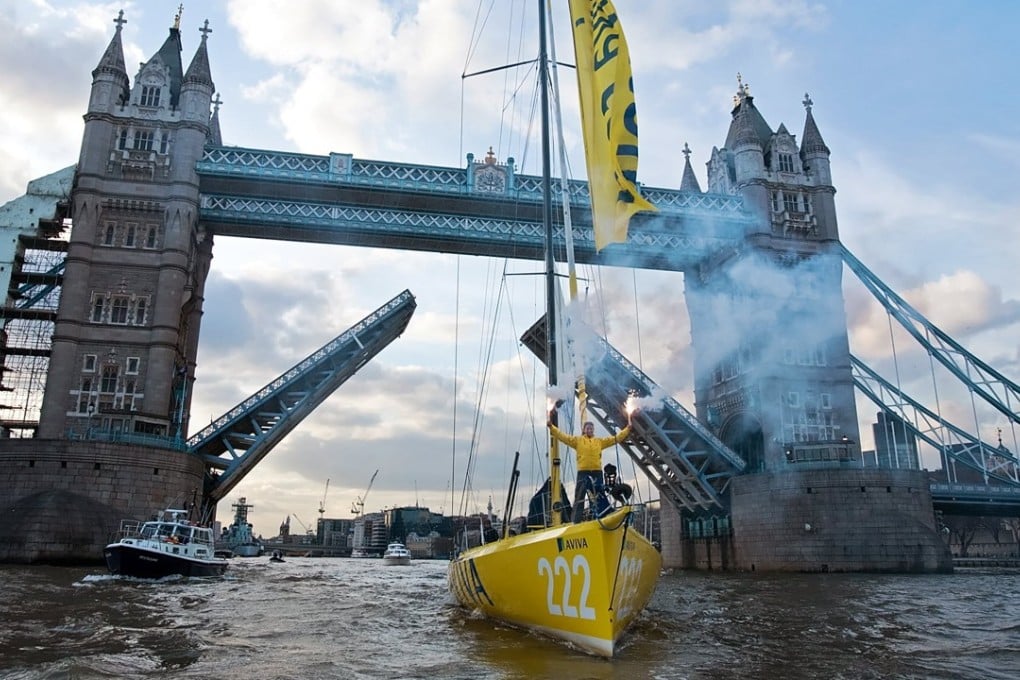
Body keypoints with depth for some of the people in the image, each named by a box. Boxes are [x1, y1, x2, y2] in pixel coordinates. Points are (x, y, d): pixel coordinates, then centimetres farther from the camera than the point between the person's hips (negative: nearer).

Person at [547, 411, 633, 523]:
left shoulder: (600, 441, 14)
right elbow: (562, 435, 1)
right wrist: (551, 426, -9)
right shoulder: (577, 440, 7)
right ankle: (576, 521, -5)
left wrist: (628, 429, 9)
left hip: (597, 472, 3)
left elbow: (616, 438, 15)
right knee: (579, 498, -5)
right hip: (583, 472, -3)